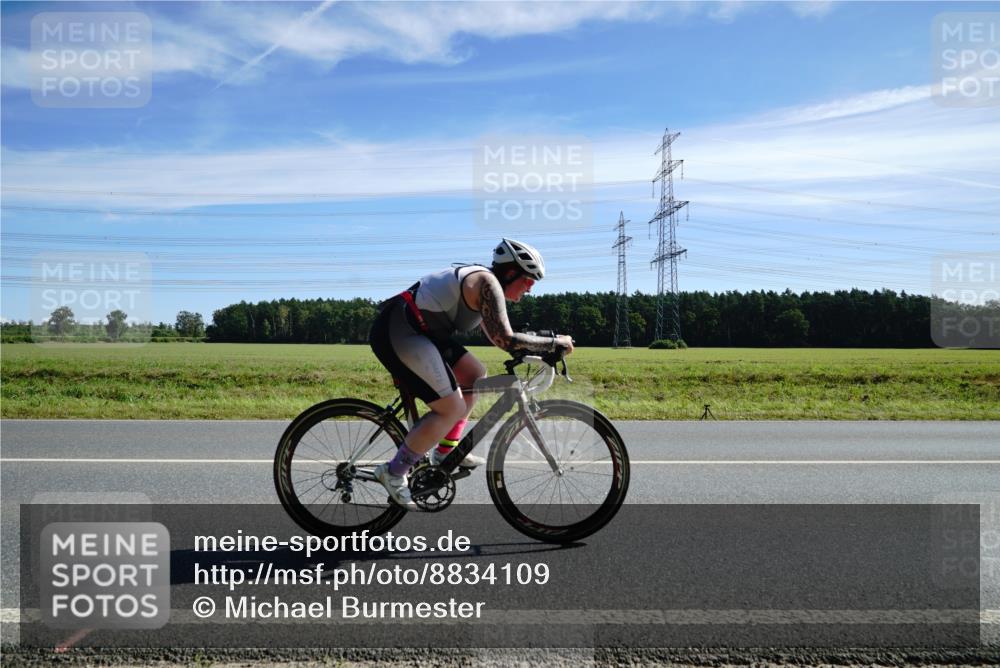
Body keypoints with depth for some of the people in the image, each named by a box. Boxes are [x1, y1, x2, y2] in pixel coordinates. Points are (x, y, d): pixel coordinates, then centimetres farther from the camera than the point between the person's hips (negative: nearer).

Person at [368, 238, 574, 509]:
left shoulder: (478, 280, 18)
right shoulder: (488, 283, -12)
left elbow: (497, 336, 26)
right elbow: (506, 340, -22)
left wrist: (541, 349, 19)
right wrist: (554, 342, -10)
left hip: (412, 330, 11)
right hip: (397, 332, -11)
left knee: (475, 375, 16)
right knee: (453, 409, -10)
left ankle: (444, 452, 21)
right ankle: (394, 472, 1)